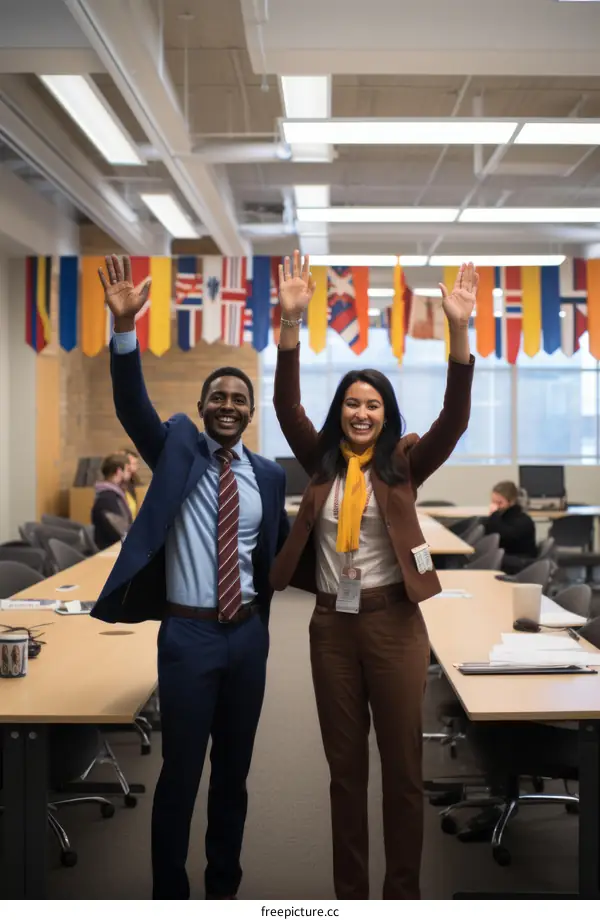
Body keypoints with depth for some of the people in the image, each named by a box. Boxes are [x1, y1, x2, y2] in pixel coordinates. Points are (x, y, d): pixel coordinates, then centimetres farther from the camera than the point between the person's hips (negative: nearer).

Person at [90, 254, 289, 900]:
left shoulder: (269, 475, 5)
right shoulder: (176, 449, -2)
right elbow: (132, 406, -18)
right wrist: (124, 327, -30)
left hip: (249, 633, 3)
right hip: (188, 633, -3)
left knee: (234, 767, 15)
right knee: (180, 770, 5)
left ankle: (224, 885, 32)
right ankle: (169, 894, 20)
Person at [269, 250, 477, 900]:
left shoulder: (404, 463, 1)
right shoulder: (322, 461, 5)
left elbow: (454, 419, -12)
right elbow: (286, 407, -6)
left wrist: (459, 331, -24)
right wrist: (291, 322, -18)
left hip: (393, 621, -2)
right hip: (331, 623, 2)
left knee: (403, 764, 6)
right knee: (344, 764, 12)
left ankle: (403, 892, 20)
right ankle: (349, 891, 24)